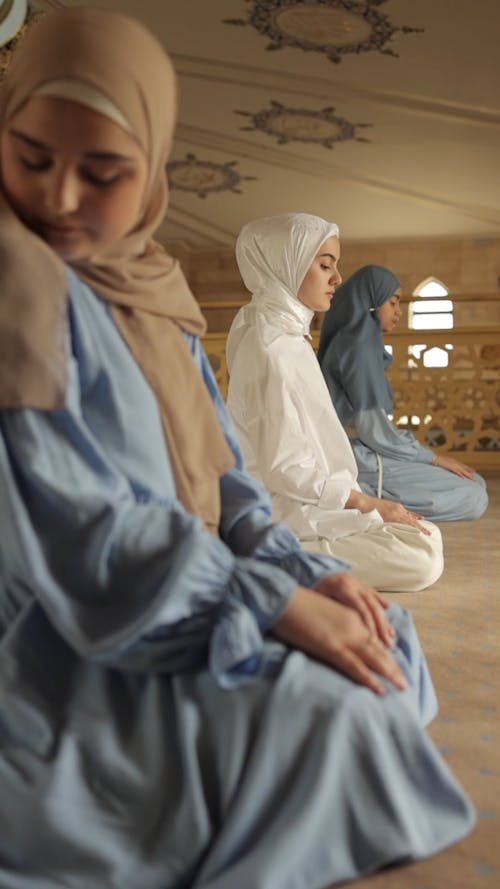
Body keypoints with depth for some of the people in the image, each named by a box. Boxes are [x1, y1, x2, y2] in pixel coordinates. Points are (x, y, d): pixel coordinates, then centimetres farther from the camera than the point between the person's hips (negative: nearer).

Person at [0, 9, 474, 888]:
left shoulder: (152, 289, 7)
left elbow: (212, 469, 9)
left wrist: (304, 572, -6)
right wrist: (278, 603, -23)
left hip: (181, 597, 8)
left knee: (387, 639, 8)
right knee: (337, 713, -20)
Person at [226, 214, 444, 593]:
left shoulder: (286, 334, 10)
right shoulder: (272, 348, -21)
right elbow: (285, 468, -23)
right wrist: (369, 503, -15)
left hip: (306, 502, 10)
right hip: (289, 513, -10)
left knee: (428, 536, 15)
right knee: (423, 558, -14)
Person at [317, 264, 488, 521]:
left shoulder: (354, 342, 16)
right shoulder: (358, 346, -15)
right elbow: (373, 430, -19)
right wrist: (436, 458, -8)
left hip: (364, 452, 10)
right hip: (364, 461, -10)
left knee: (475, 482, 11)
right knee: (473, 497, -7)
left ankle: (376, 497, 0)